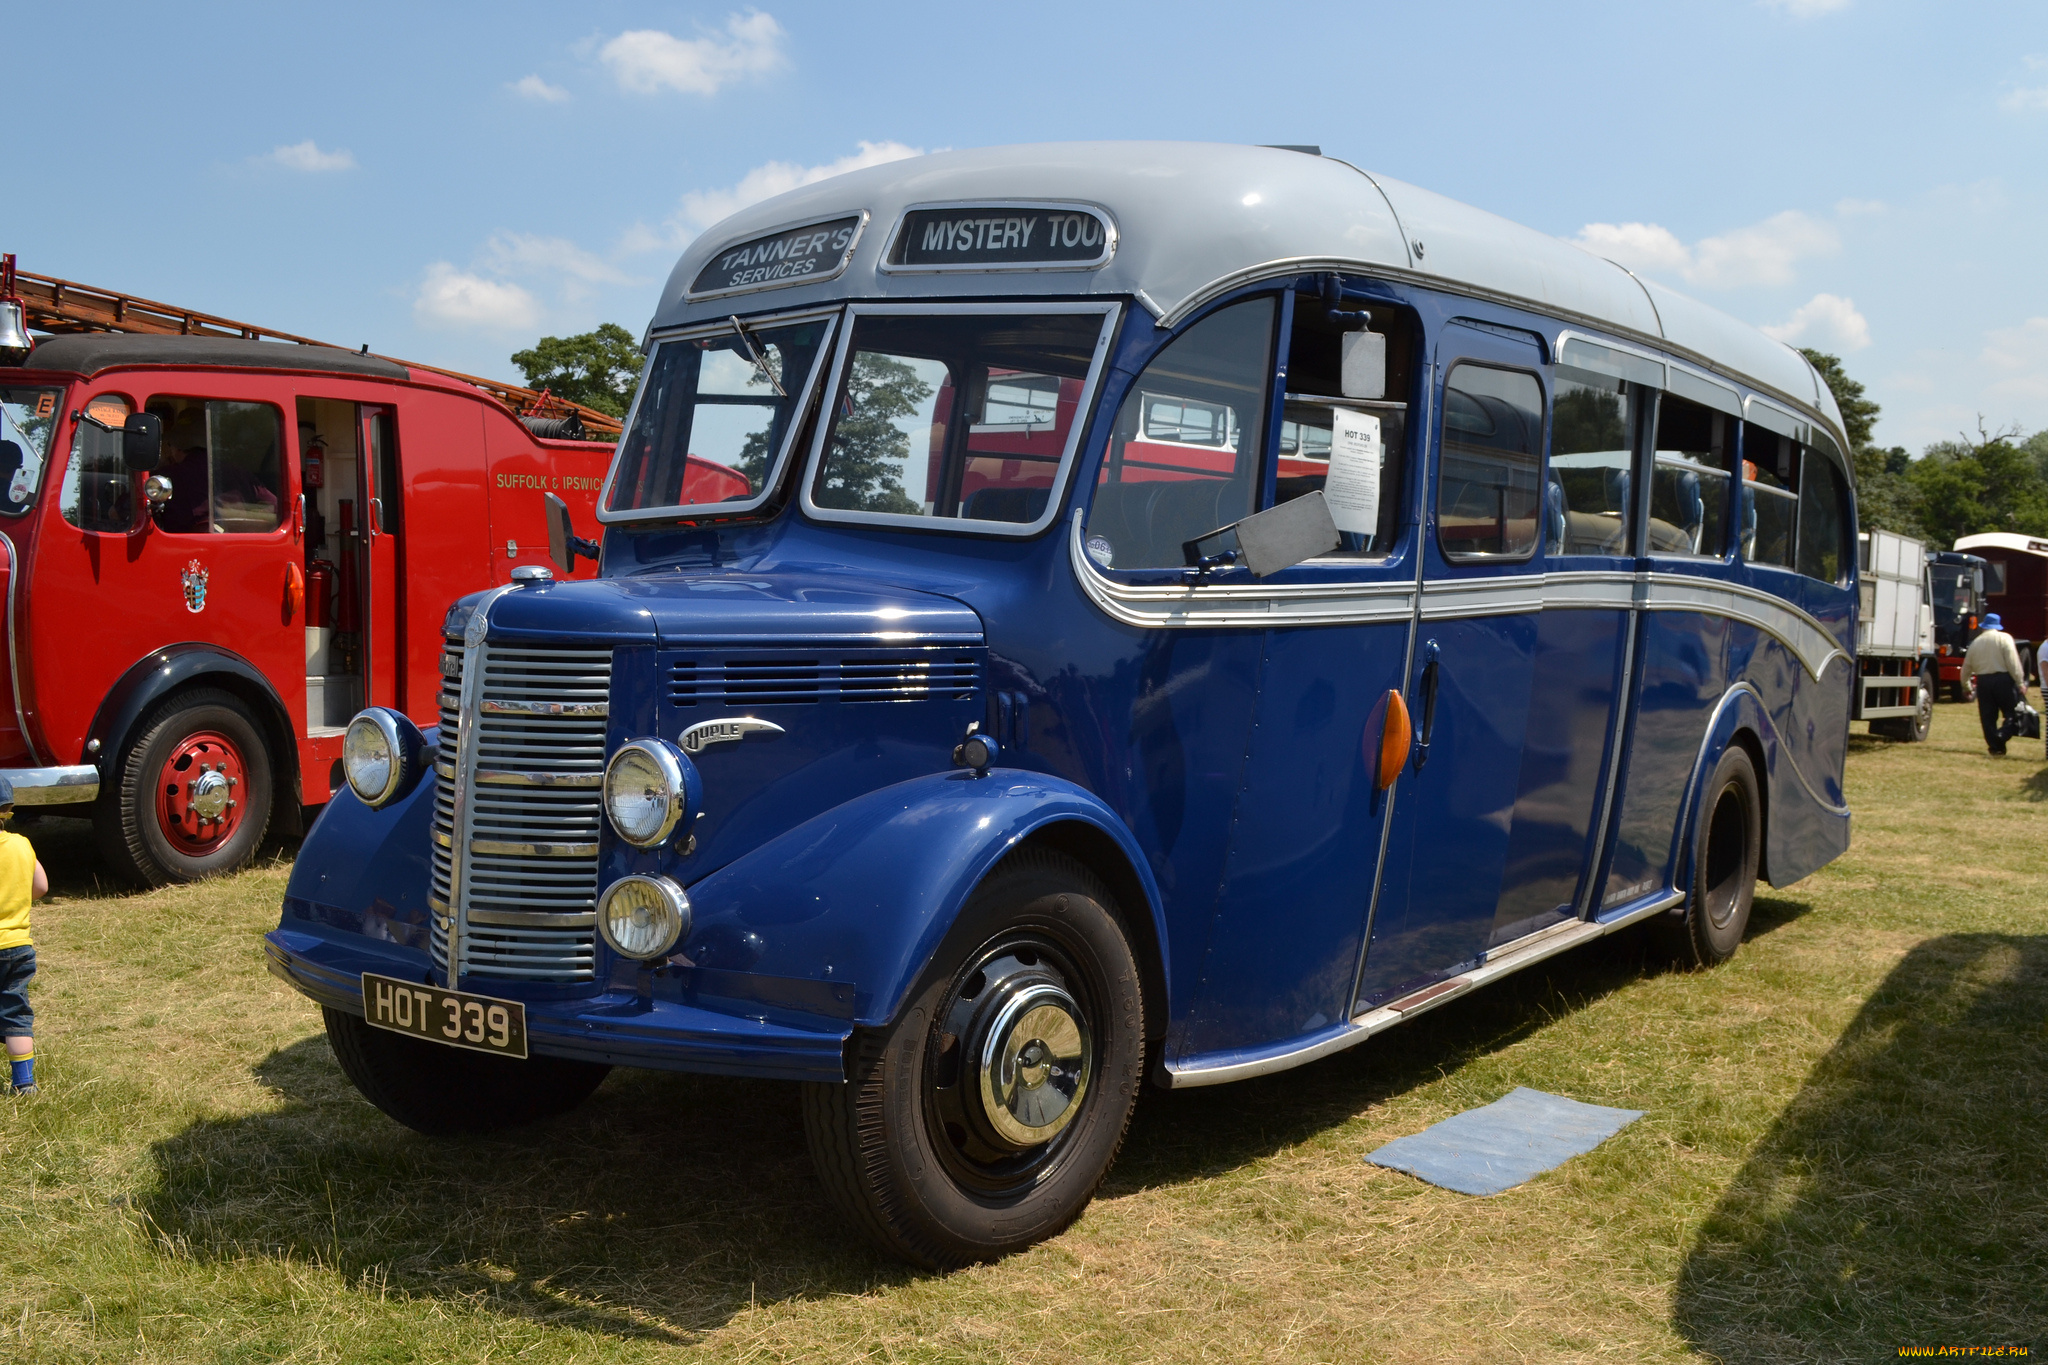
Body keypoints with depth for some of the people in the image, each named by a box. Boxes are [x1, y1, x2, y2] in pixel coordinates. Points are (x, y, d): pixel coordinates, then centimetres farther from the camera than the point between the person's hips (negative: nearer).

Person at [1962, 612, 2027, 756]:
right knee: (2013, 713, 2)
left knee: (1988, 717, 8)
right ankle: (2001, 736, -22)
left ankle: (1994, 747, 7)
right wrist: (2020, 682, -11)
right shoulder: (2004, 638, -1)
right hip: (2003, 679, -4)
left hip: (1983, 681, 4)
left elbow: (1967, 666, 17)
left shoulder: (1976, 642, 12)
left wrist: (1965, 684, 30)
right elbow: (2013, 662, -11)